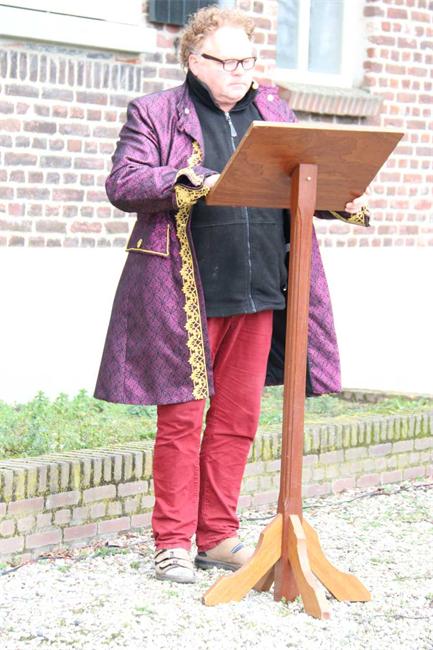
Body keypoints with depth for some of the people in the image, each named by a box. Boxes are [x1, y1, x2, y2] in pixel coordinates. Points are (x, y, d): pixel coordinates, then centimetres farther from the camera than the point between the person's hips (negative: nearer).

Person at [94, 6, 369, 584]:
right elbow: (122, 184, -9)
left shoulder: (273, 112, 16)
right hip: (185, 294, -4)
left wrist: (342, 200, -5)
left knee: (238, 418, 8)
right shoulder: (154, 114, 2)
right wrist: (190, 183, -24)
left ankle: (218, 535, 19)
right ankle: (173, 541, 9)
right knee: (182, 417, -1)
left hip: (257, 295, 5)